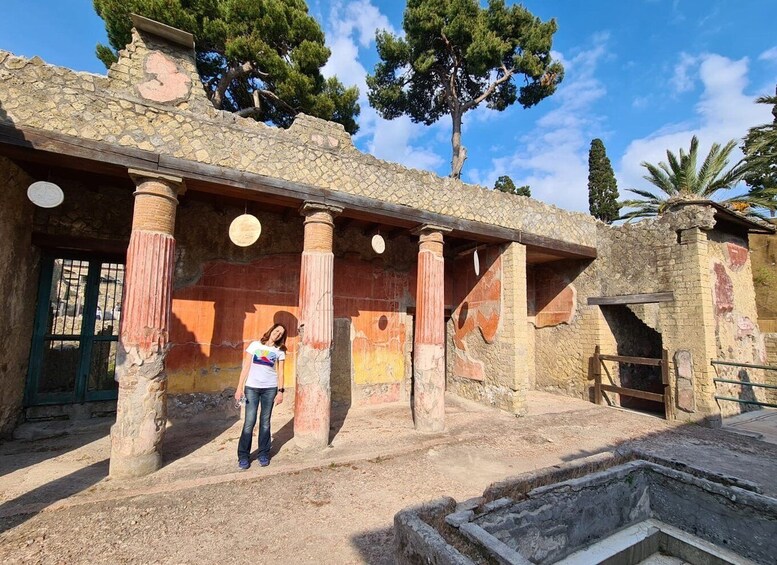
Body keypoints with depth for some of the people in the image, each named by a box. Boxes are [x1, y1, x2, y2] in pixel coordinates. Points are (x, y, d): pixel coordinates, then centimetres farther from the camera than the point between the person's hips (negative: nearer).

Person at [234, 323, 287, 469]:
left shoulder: (280, 351, 7)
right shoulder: (255, 345, 3)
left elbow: (280, 373, 6)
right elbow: (246, 367, 2)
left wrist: (280, 391, -3)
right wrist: (240, 387, -3)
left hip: (270, 389, 1)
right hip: (251, 387, -1)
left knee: (265, 422, 6)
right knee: (249, 422, -2)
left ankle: (264, 454, 19)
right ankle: (243, 456, 11)